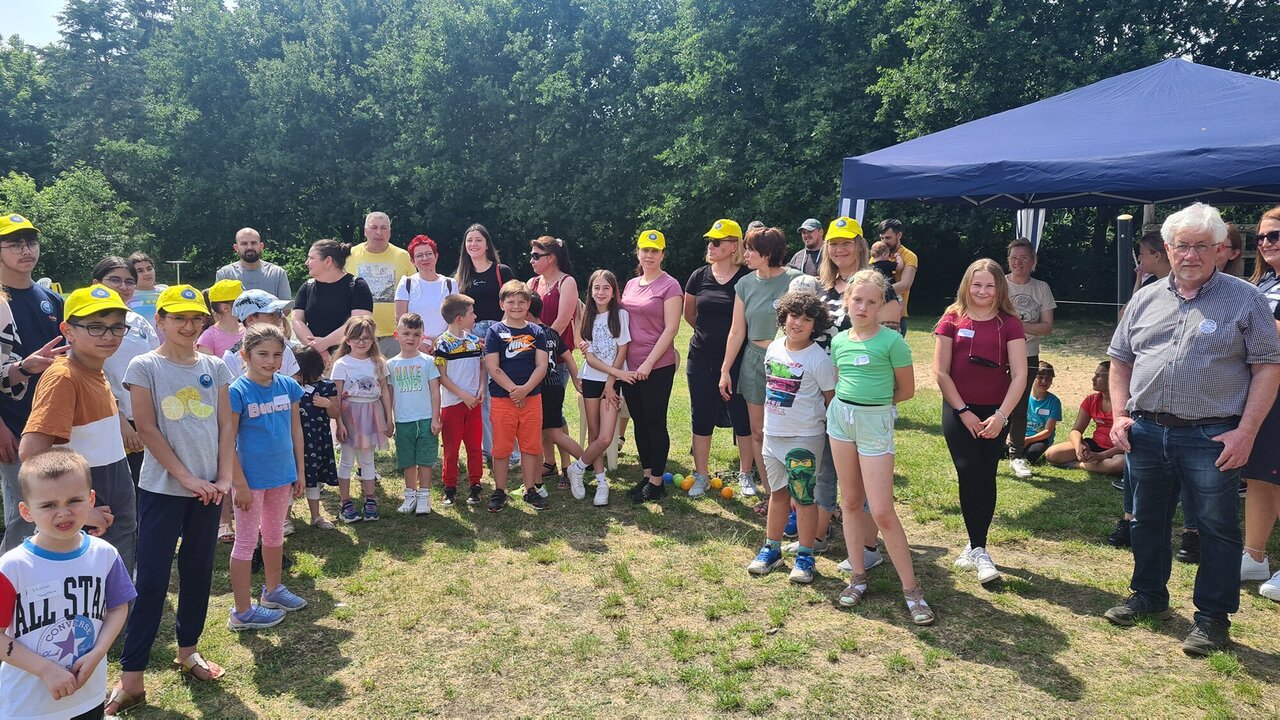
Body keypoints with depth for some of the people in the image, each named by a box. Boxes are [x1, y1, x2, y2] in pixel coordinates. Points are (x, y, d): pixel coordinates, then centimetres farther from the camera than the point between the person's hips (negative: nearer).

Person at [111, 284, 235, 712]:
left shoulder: (215, 368, 6)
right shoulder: (145, 367, -5)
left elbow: (226, 427, 6)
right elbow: (147, 429, -9)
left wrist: (224, 478, -4)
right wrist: (187, 478, -14)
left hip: (209, 489, 4)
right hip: (163, 488, -4)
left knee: (198, 572, 12)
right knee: (152, 579, -2)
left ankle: (188, 650, 29)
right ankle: (131, 676, 6)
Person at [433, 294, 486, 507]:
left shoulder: (475, 340, 6)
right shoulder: (443, 343, -10)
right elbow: (442, 377, -10)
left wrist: (482, 388, -3)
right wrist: (463, 395, -14)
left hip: (473, 402, 5)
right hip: (452, 403, -5)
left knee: (475, 446, 8)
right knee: (451, 448, 4)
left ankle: (474, 486, 17)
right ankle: (450, 487, 16)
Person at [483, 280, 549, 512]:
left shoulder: (536, 332, 6)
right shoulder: (495, 331, -1)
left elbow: (541, 366, 0)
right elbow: (493, 367, -8)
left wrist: (525, 389, -14)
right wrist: (514, 390, -14)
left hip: (532, 398, 2)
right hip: (502, 399, -2)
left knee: (531, 446, 9)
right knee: (501, 448, 5)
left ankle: (530, 490, 21)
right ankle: (499, 491, 18)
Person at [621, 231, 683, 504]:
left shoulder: (669, 285, -8)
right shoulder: (630, 285, 12)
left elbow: (671, 328, -13)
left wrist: (648, 363, -16)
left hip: (658, 366, -6)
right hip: (630, 366, 6)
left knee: (655, 423, 2)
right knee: (639, 422, 13)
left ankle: (657, 482, 12)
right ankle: (646, 474, 25)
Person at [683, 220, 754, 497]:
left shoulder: (748, 278, -9)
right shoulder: (699, 276, 3)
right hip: (702, 359, 4)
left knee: (742, 417, 5)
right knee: (701, 417, 8)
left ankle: (745, 474, 22)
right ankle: (701, 476, 20)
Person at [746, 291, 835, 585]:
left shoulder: (818, 358, -14)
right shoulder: (773, 348, 3)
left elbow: (831, 399, -8)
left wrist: (832, 435, -5)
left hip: (805, 438, -6)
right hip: (772, 434, 6)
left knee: (803, 497, 1)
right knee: (777, 492, 16)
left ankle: (805, 556, 15)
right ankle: (771, 548, 28)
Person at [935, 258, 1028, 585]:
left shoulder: (1009, 324, -1)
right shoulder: (952, 320, -1)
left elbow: (1019, 376, -5)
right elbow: (941, 372, -3)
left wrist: (1001, 416, -14)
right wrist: (964, 412, -8)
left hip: (995, 413, 1)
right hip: (959, 411, -1)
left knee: (986, 477, 4)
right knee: (970, 474, -8)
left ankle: (975, 546, 17)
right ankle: (978, 549, -1)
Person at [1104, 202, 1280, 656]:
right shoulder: (1147, 299, 10)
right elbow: (1120, 359, 13)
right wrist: (1119, 415, 3)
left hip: (1212, 438, -4)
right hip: (1146, 432, 4)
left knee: (1218, 529, 5)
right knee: (1147, 521, 15)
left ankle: (1213, 618, 18)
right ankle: (1149, 597, 32)